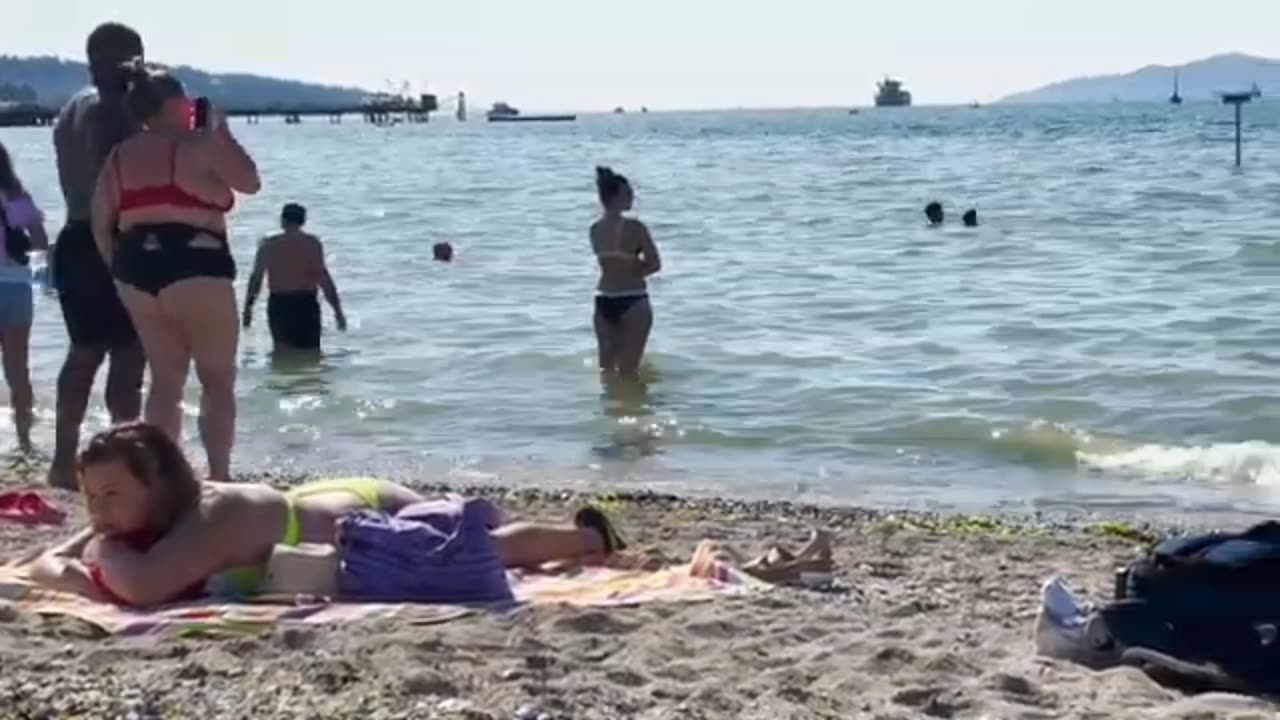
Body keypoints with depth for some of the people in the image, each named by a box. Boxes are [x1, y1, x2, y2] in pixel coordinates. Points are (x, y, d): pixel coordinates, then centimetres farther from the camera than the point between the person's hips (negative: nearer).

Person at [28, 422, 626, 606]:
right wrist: (76, 575, -35)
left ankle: (591, 534, 45)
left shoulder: (213, 516, -44)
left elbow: (143, 586, -59)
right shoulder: (135, 517, -20)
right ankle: (586, 535, 56)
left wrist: (107, 551, -38)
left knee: (491, 547, 16)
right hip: (323, 507, 8)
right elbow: (45, 563, -11)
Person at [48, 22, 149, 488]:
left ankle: (64, 461, 17)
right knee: (127, 356, -7)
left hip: (76, 240, 10)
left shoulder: (72, 111, 18)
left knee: (84, 352, 15)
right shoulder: (114, 109, -12)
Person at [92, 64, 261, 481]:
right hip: (195, 272, -6)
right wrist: (221, 132, 13)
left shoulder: (119, 157, 12)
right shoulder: (196, 144, -5)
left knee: (165, 379, 14)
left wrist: (122, 270, 18)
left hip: (137, 272, 6)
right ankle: (219, 476, -5)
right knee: (218, 379, 3)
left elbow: (101, 224, 11)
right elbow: (250, 181, 4)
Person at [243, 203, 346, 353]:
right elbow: (323, 277, -13)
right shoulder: (311, 243, -5)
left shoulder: (268, 245, 6)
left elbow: (255, 278, 8)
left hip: (278, 305, 3)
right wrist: (337, 310, -13)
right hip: (305, 305, -2)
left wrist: (248, 307, 20)